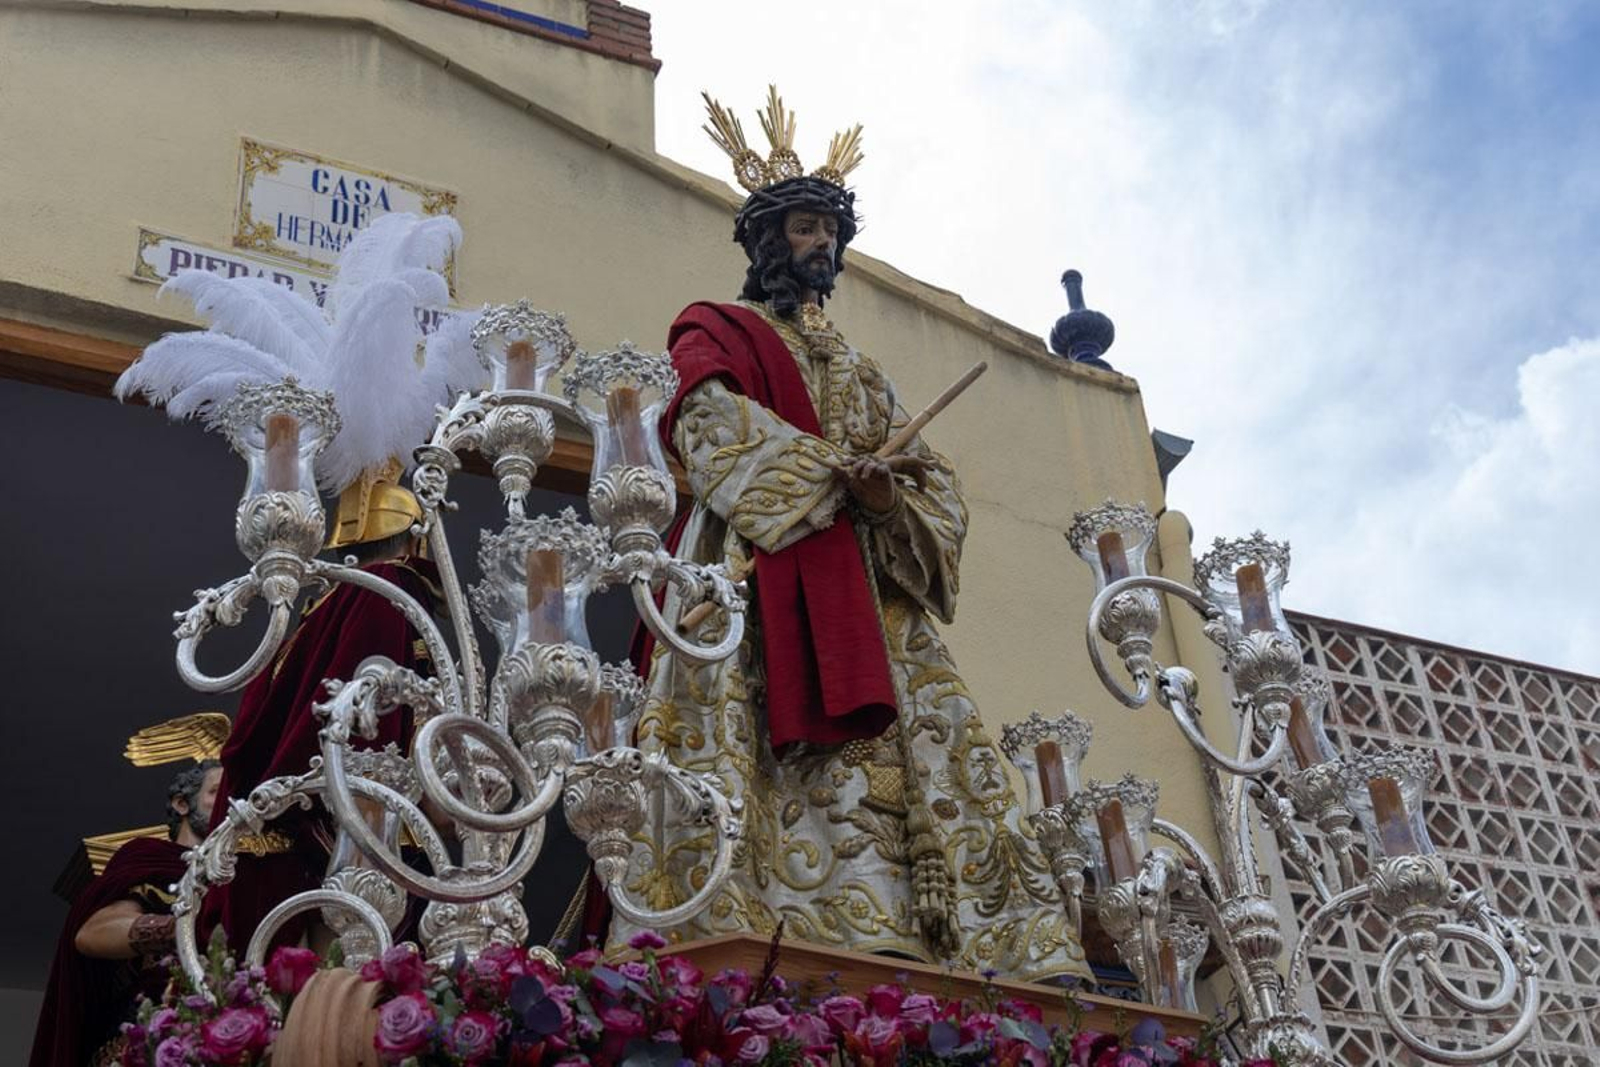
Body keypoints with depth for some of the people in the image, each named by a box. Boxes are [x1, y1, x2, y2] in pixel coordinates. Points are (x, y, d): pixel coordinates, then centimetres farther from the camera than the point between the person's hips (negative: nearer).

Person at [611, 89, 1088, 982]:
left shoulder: (864, 374, 32)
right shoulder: (719, 331, 17)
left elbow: (937, 483, 18)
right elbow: (713, 423, -7)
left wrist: (894, 498, -6)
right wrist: (835, 471, -14)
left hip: (872, 588, 6)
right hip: (769, 565, -5)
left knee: (919, 744, -10)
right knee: (807, 763, -22)